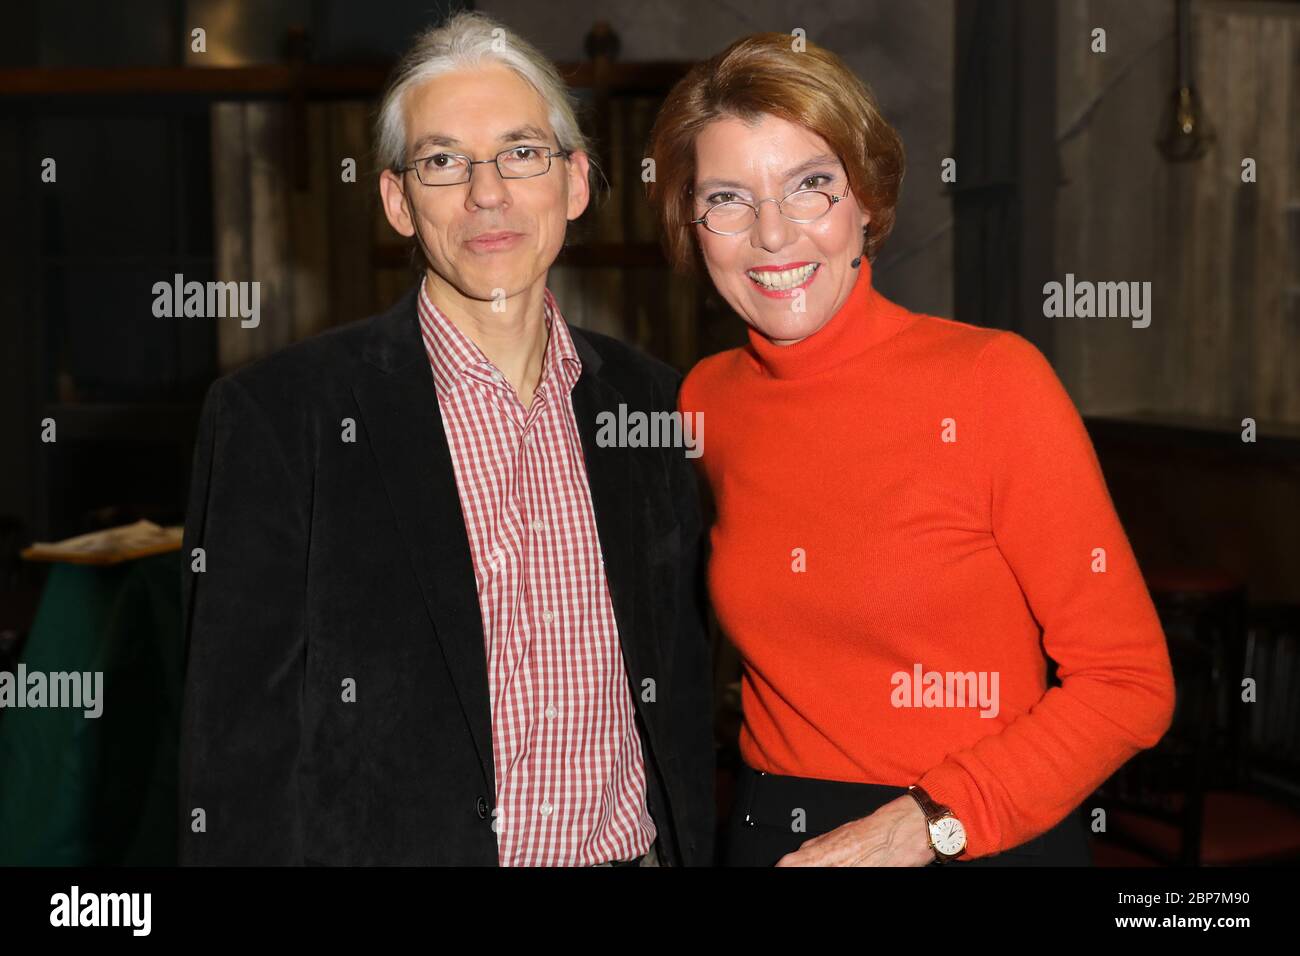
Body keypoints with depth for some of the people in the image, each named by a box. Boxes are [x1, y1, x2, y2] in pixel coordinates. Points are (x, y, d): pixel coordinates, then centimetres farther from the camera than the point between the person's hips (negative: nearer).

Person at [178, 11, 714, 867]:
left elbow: (683, 690, 8)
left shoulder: (652, 401, 2)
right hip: (402, 846, -3)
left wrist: (695, 848, 4)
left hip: (634, 847, 4)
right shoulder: (275, 413, -11)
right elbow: (237, 740, -10)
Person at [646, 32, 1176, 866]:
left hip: (982, 837, -3)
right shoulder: (706, 399, -3)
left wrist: (924, 823, -19)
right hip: (769, 833, 4)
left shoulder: (994, 378, -15)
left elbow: (1130, 683, -13)